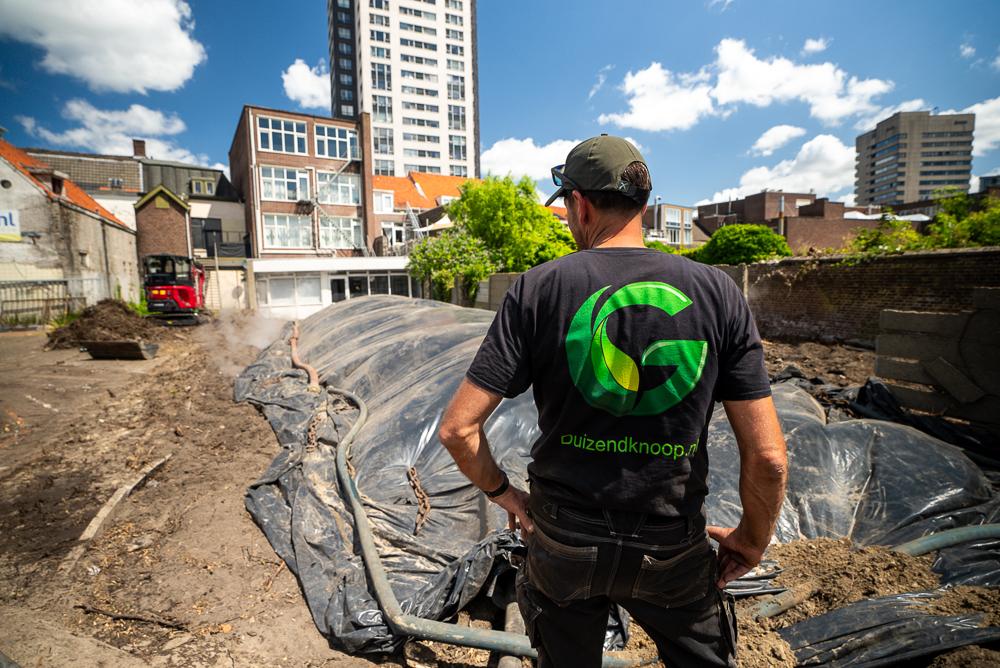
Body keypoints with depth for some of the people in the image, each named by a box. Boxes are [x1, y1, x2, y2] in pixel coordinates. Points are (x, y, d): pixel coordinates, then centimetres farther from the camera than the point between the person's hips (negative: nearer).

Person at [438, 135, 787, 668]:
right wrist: (754, 537, 8)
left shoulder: (538, 289, -14)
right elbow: (767, 456, -10)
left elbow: (457, 429, -15)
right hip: (672, 545, 1)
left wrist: (502, 492, 3)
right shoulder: (716, 292, -9)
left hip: (562, 540, 0)